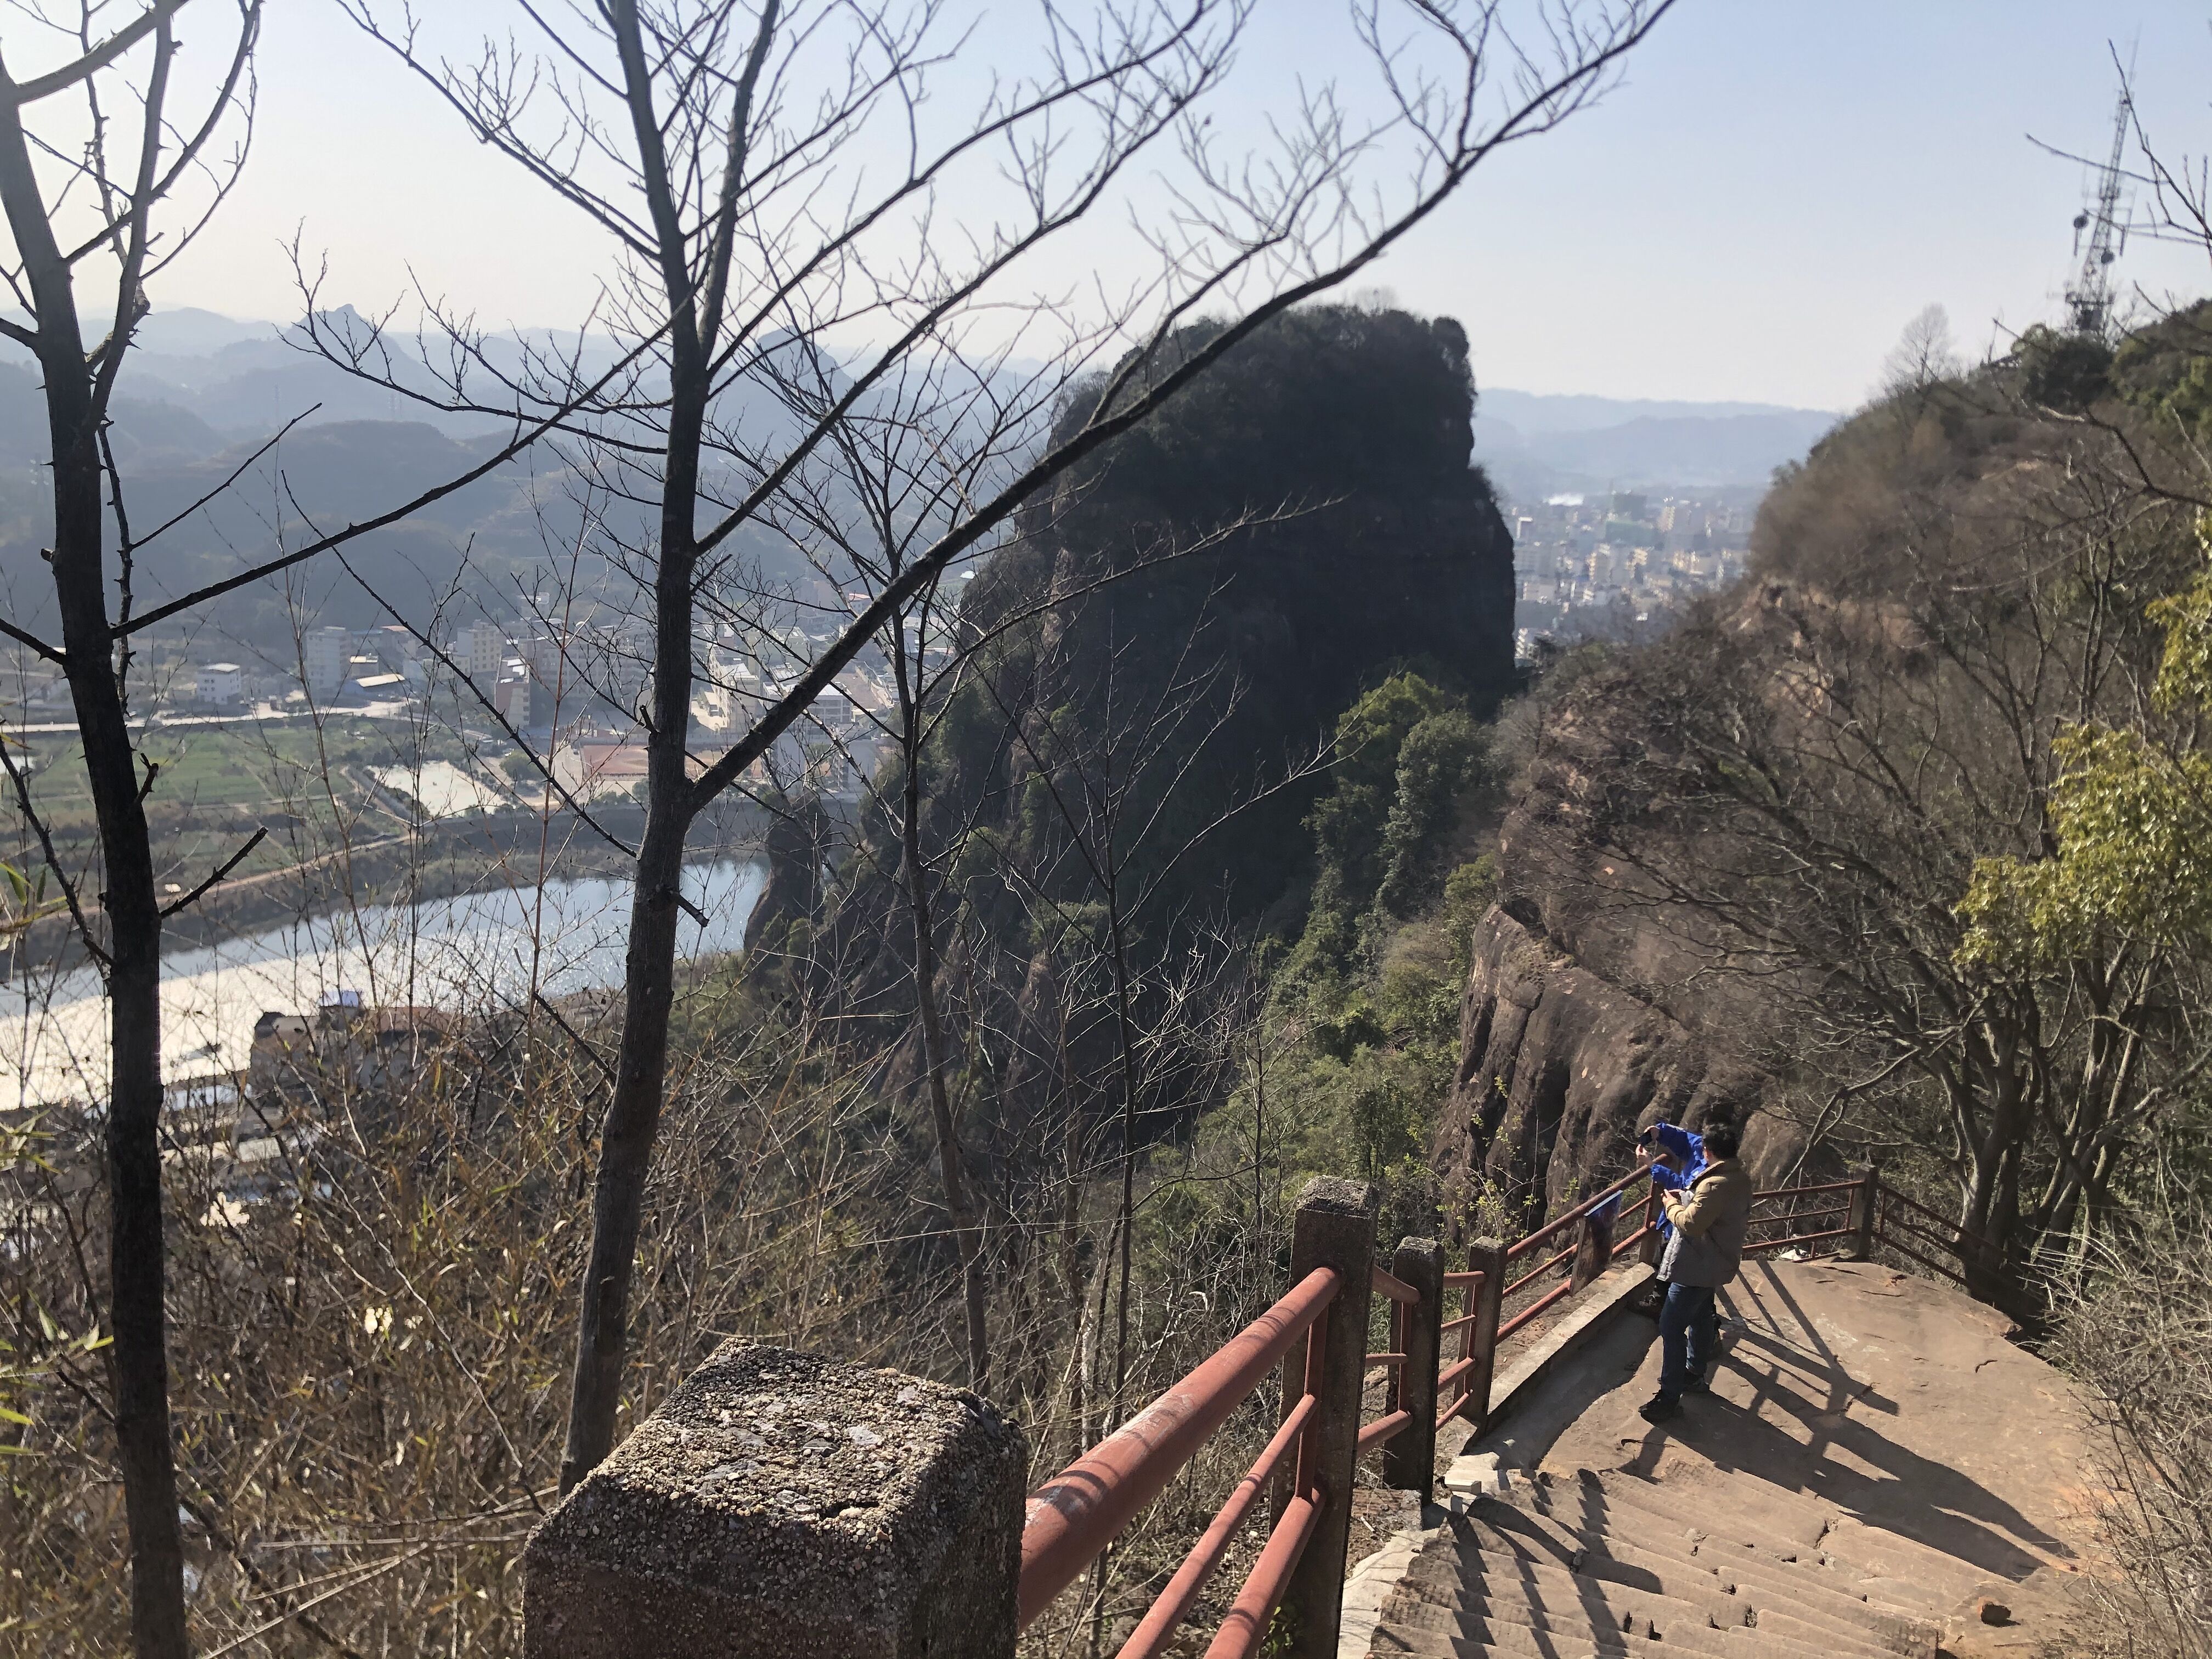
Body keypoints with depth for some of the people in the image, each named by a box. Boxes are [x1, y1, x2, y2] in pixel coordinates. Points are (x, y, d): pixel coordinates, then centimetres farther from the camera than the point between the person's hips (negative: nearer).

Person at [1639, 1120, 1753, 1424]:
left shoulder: (1715, 1185, -28)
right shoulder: (1741, 1179, 4)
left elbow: (1691, 1224, -29)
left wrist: (1673, 1205, -11)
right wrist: (1686, 1198, 8)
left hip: (1697, 1267, -11)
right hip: (1715, 1263, 11)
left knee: (1671, 1326, -6)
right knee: (1700, 1318, 25)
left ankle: (1670, 1395, -2)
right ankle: (1695, 1374, 40)